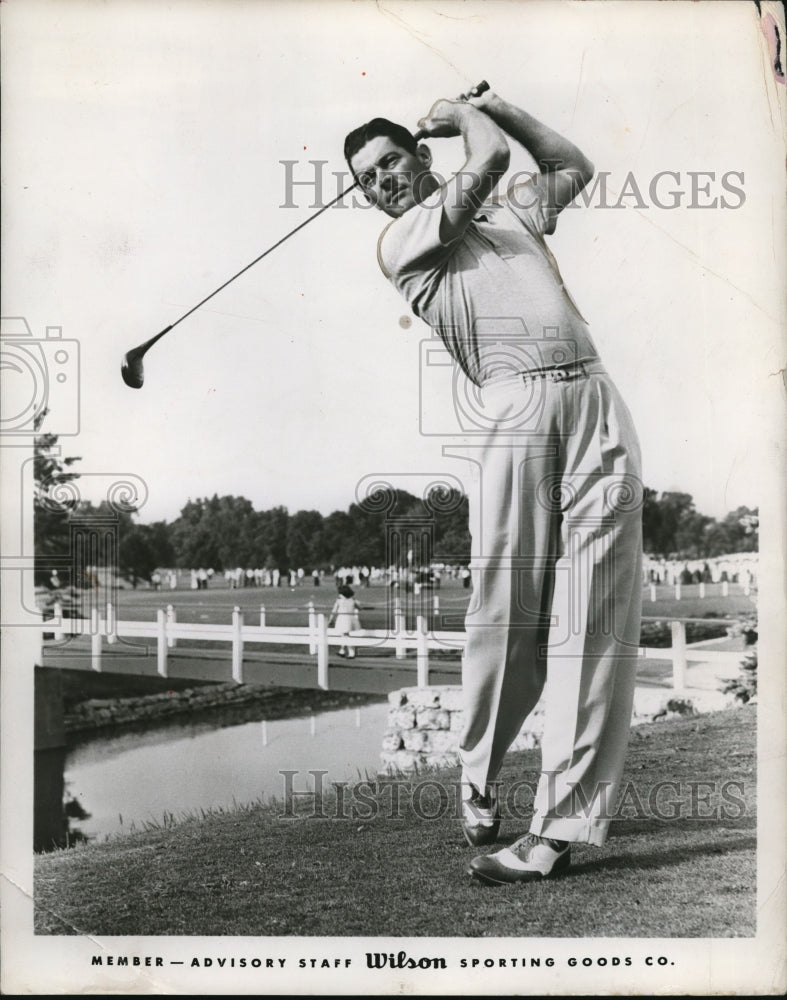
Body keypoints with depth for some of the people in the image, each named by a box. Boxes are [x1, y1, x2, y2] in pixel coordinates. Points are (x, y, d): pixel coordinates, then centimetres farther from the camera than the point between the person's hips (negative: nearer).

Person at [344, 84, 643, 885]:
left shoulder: (508, 214, 29)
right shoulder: (398, 245, 9)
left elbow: (573, 166, 42)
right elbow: (491, 159, 1)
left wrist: (489, 104, 36)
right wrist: (469, 117, 22)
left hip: (596, 400, 4)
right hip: (515, 409, -4)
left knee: (591, 623, -6)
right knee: (506, 615, -9)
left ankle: (560, 827, -6)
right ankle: (478, 779, 16)